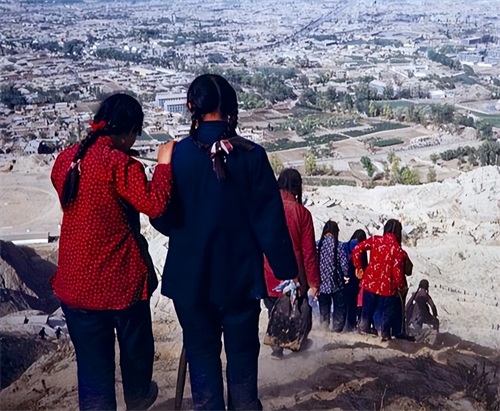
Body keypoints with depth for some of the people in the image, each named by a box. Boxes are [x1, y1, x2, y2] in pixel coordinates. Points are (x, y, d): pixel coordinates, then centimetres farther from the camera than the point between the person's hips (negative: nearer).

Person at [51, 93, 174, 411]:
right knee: (135, 347, 24)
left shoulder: (66, 159, 2)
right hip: (120, 281, -4)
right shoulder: (120, 164, -18)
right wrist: (164, 164, -19)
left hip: (75, 284, 4)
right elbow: (155, 205, -28)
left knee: (93, 365, 12)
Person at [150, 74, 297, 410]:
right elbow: (270, 219, -8)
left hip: (191, 278, 0)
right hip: (240, 276, 0)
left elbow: (162, 219, 0)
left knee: (202, 357, 12)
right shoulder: (251, 155, -9)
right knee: (242, 357, 14)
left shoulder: (177, 156, -8)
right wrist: (286, 269, 0)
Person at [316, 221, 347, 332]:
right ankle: (337, 328, 9)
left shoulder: (318, 244, -3)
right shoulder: (339, 245, -10)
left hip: (321, 282, 3)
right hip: (336, 281, -3)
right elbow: (344, 263, -11)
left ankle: (324, 327, 19)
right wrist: (345, 275, 5)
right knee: (340, 306, 10)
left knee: (324, 307, 15)